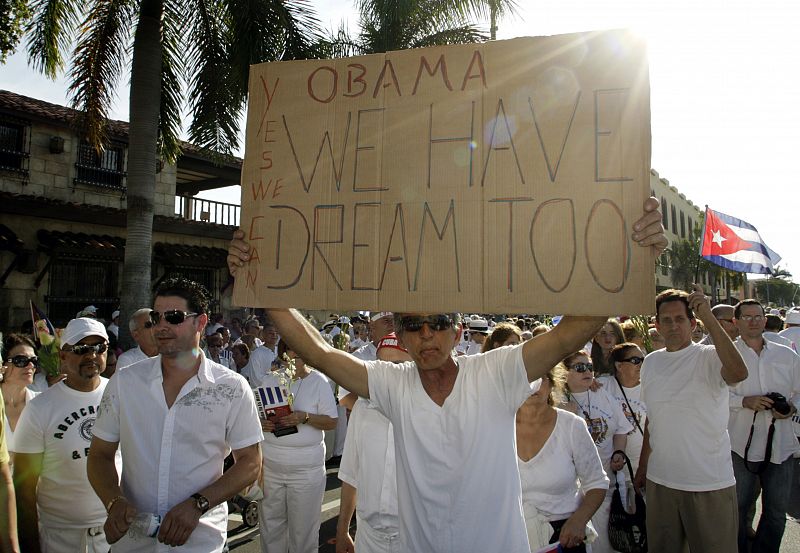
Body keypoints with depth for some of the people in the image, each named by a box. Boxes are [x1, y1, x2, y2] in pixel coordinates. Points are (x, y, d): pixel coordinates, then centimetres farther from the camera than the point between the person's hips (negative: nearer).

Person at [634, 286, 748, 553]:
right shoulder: (650, 362, 6)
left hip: (710, 483, -5)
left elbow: (739, 373, -35)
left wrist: (709, 317, -34)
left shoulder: (708, 357, -11)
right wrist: (642, 467, 17)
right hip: (660, 480, 5)